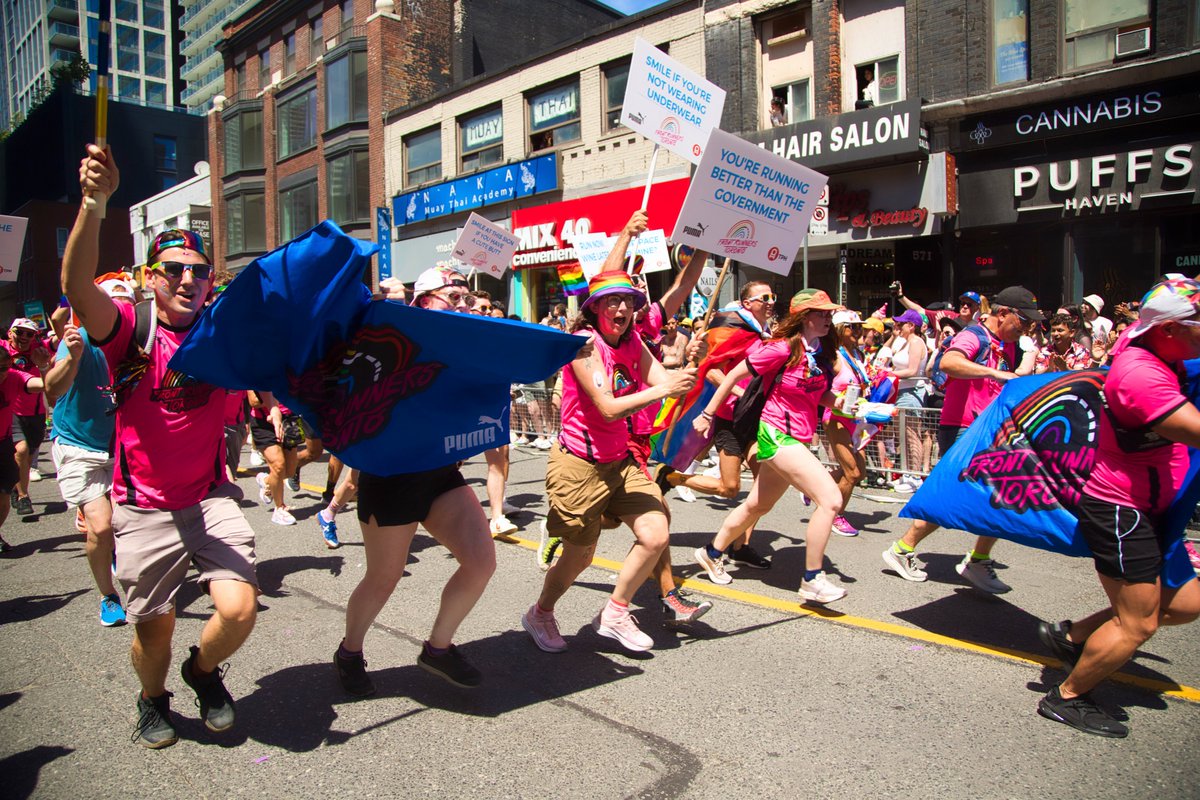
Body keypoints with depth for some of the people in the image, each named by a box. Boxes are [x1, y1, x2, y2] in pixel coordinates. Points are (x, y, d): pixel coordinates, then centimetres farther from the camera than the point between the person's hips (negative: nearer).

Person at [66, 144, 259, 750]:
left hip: (211, 499, 2)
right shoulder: (130, 330, -9)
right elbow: (77, 286, -27)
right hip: (145, 509, -1)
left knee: (239, 610, -12)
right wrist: (94, 201, -41)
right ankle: (153, 702, 43)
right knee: (154, 629, 9)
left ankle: (204, 668, 24)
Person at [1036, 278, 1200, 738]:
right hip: (1118, 510, -10)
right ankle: (1066, 699, 15)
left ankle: (1071, 635, 24)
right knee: (1137, 624, -2)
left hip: (1145, 509, 10)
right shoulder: (1140, 376, -27)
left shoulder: (1151, 346, 0)